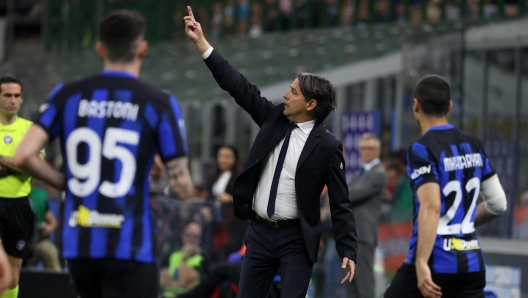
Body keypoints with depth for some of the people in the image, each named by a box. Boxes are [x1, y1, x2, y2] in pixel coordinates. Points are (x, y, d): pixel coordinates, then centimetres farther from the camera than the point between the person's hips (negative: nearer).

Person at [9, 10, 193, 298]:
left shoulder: (67, 95, 4)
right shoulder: (159, 103, -5)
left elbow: (22, 156, -4)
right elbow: (182, 187, -8)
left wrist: (68, 183, 12)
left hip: (78, 245, 4)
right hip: (130, 250, -4)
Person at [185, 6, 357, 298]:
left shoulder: (327, 146, -11)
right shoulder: (274, 118, 3)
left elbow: (340, 203, -10)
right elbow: (239, 86, 4)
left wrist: (348, 251, -15)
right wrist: (201, 42, 1)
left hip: (296, 239, -5)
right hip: (259, 232, 5)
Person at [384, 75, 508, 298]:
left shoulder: (421, 150, -11)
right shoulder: (473, 146, 10)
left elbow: (431, 207, -22)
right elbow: (498, 204, 15)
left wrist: (421, 263, -26)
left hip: (435, 262, -6)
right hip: (471, 262, 6)